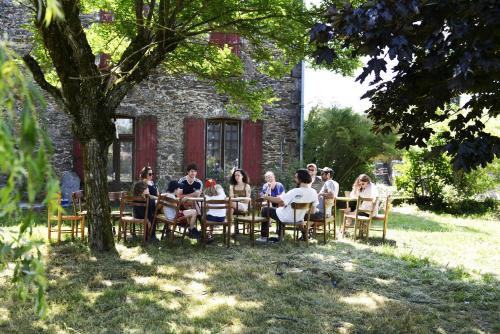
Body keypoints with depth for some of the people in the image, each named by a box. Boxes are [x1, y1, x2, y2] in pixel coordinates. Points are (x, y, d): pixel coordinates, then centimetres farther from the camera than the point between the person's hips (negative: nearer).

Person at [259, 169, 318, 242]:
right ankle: (279, 236, 33)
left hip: (287, 218, -7)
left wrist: (267, 197, -11)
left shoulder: (296, 191, -29)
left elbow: (279, 201, -27)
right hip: (299, 218, 7)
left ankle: (264, 237, 17)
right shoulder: (313, 192, -10)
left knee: (265, 210, 14)